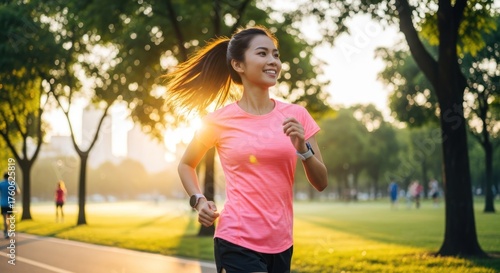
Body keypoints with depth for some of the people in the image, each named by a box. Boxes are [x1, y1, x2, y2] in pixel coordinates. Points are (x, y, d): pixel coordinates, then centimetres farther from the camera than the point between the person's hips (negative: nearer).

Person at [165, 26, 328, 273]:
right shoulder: (220, 120, -3)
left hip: (281, 244, 4)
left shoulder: (295, 116, 3)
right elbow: (186, 164, 14)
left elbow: (321, 183, 4)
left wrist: (302, 148, -12)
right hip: (237, 242, -4)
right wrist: (198, 200, -3)